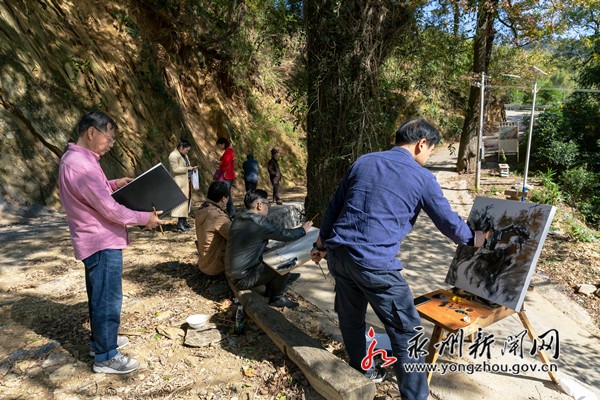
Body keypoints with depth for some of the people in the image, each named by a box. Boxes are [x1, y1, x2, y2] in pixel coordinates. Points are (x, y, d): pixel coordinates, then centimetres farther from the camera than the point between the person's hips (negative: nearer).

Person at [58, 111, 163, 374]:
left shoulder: (75, 158, 8)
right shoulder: (80, 165, -26)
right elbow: (109, 209, -25)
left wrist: (114, 183, 12)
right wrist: (145, 218, -15)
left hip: (96, 240, 11)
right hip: (102, 242, -11)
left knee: (100, 296, 22)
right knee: (108, 299, 1)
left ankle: (101, 339, 38)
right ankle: (105, 357, 14)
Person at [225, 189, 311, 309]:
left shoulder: (239, 219, 4)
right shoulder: (258, 222, -23)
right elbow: (286, 235, -15)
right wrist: (303, 229, 4)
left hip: (231, 273, 9)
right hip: (243, 279, -9)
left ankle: (271, 287, 29)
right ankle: (276, 298, 14)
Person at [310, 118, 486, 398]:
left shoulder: (364, 161, 13)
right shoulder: (422, 178, 0)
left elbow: (334, 206, 16)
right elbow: (448, 221, 9)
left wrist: (322, 243, 26)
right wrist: (473, 239, 30)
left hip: (338, 253, 7)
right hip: (375, 263, -6)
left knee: (350, 318, 23)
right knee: (406, 331, 8)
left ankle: (362, 370, 43)